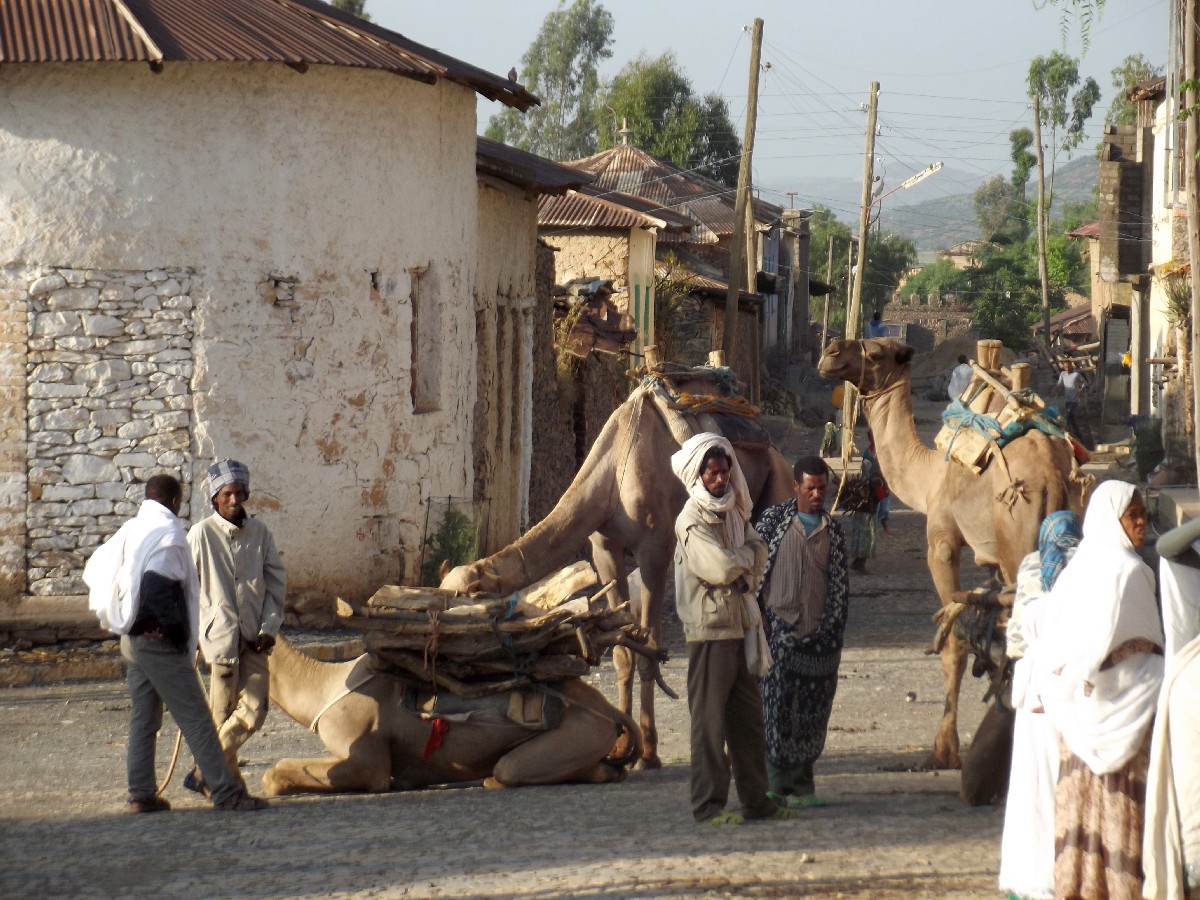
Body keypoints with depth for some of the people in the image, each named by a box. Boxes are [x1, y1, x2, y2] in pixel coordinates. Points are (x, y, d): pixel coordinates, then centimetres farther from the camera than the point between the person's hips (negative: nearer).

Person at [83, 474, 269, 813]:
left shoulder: (129, 531, 12)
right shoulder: (168, 533, -13)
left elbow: (95, 569, 15)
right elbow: (156, 584, -26)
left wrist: (113, 617, 16)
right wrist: (175, 627, -18)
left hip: (132, 640, 8)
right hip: (161, 644, -8)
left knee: (143, 718, 13)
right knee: (195, 718, -7)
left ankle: (141, 794, 12)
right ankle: (227, 793, -7)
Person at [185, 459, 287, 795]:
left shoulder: (259, 532, 6)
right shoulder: (201, 534, -4)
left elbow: (276, 581, 10)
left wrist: (269, 627, 1)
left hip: (254, 637, 3)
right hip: (220, 634, -3)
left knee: (254, 710, -4)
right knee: (224, 713, -1)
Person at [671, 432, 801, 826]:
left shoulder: (734, 512, 15)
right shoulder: (691, 522, -12)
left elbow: (759, 553, 10)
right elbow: (722, 567, -21)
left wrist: (738, 565, -9)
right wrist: (746, 556, -3)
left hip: (739, 624, 8)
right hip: (708, 628, -8)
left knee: (748, 717, 10)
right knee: (709, 719, -5)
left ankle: (756, 799, 16)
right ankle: (708, 804, -1)